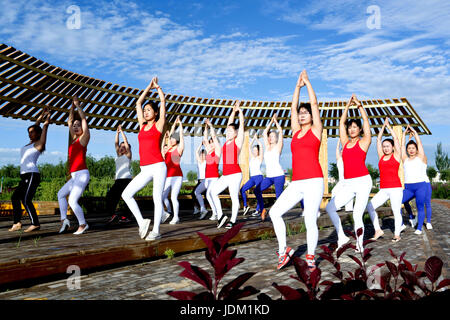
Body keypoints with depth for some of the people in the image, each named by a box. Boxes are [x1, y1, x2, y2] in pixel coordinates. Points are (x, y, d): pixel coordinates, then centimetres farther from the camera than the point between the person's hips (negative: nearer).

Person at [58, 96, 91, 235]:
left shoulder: (84, 137, -4)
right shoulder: (74, 139, 16)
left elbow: (84, 119, -9)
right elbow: (70, 121, 23)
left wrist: (78, 104, -3)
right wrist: (72, 106, 20)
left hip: (82, 174, -9)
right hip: (74, 176, 9)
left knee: (72, 200, -14)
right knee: (61, 194, 19)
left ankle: (83, 224, -1)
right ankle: (64, 220, 19)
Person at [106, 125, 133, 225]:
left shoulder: (128, 155, 4)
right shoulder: (118, 155, 21)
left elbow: (126, 142, -1)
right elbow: (116, 143, 18)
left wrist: (122, 131, 3)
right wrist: (117, 132, 14)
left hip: (126, 178, -7)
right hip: (118, 179, 7)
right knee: (110, 195, -7)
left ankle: (127, 216, -4)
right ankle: (113, 215, -11)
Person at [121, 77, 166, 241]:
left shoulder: (158, 125, 5)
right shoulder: (142, 126, 18)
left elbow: (163, 101, 6)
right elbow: (138, 103, 25)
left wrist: (157, 86, 21)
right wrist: (149, 87, 30)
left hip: (158, 166, -5)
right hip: (145, 170, 6)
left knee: (157, 199, -3)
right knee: (126, 194, -4)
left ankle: (156, 231, 5)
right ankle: (142, 222, 2)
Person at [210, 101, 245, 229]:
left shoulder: (238, 141, -1)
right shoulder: (227, 141, 15)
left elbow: (241, 124, -1)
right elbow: (229, 124, 23)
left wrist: (240, 110, 5)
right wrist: (233, 111, 23)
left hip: (235, 174, -7)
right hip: (225, 174, 7)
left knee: (234, 197, -3)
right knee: (213, 191, -2)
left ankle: (232, 220, 6)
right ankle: (221, 216, 5)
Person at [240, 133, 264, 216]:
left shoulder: (260, 158, 0)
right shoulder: (252, 157, 15)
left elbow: (261, 146, -10)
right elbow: (249, 146, 16)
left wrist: (256, 139, -2)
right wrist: (253, 138, 13)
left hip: (259, 177, -6)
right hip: (252, 178, 6)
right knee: (242, 189, -4)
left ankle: (258, 210, -3)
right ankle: (245, 206, 2)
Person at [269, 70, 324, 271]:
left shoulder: (316, 130, 6)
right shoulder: (295, 131, 18)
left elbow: (314, 104, 3)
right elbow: (293, 107, 19)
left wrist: (307, 82, 11)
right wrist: (298, 86, 23)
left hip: (313, 182, -5)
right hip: (296, 183, 5)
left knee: (310, 221, -6)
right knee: (274, 212, -4)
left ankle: (310, 256, 14)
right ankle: (283, 250, 9)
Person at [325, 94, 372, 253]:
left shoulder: (363, 142, 3)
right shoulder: (345, 142, 14)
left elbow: (366, 121, -2)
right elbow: (341, 123, 14)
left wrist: (359, 105, -1)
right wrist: (348, 106, 13)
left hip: (363, 182, -5)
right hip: (348, 184, 5)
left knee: (357, 215, -9)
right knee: (330, 207, -4)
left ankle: (360, 244, 9)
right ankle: (341, 237, 7)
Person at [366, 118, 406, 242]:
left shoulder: (396, 156, 4)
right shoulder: (381, 157, 13)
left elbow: (396, 138, 1)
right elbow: (378, 139, 14)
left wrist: (388, 126, 9)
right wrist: (383, 126, 15)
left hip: (395, 188, -4)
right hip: (383, 189, 4)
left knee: (396, 211, -5)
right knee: (370, 206, -8)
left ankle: (397, 234, 8)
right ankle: (378, 230, 1)